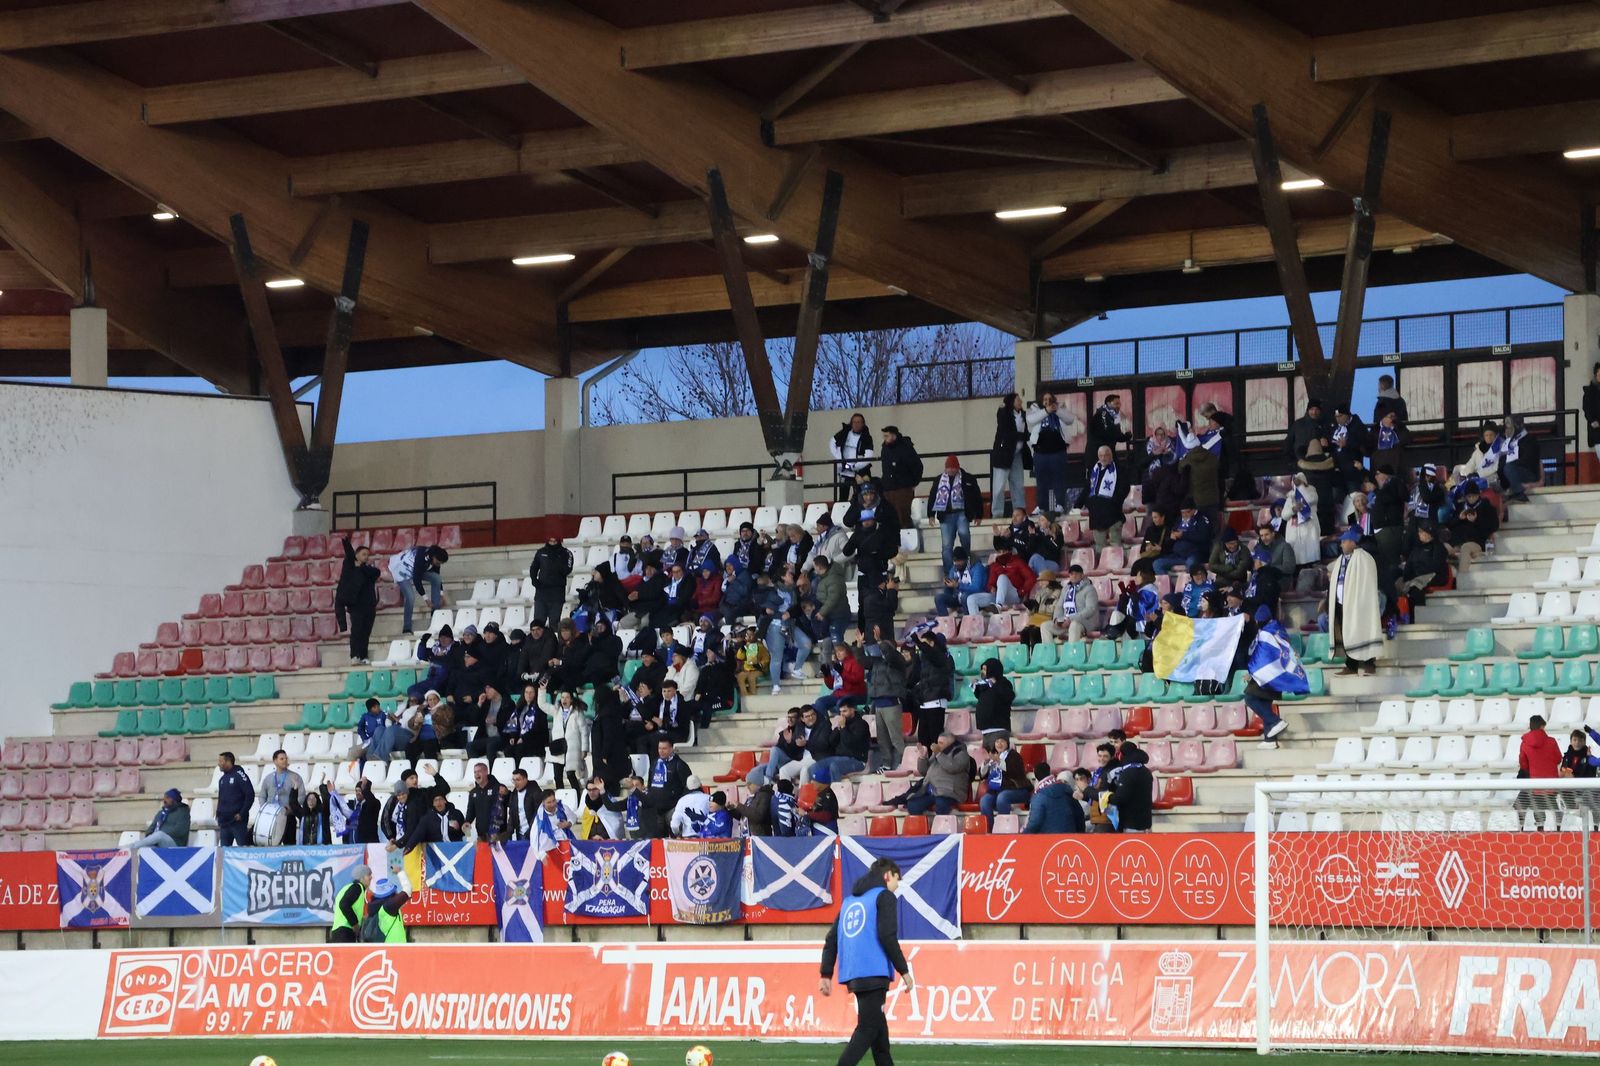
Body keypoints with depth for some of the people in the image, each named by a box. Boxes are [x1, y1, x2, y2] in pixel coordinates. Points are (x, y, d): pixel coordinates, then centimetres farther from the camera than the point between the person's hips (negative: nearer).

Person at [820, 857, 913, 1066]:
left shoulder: (850, 901, 22)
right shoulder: (884, 896, 0)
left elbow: (831, 940, 17)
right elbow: (887, 937, -12)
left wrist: (826, 975, 15)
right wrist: (904, 971, -8)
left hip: (853, 976, 8)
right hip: (874, 973, -8)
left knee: (878, 1028, 15)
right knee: (867, 1029, -10)